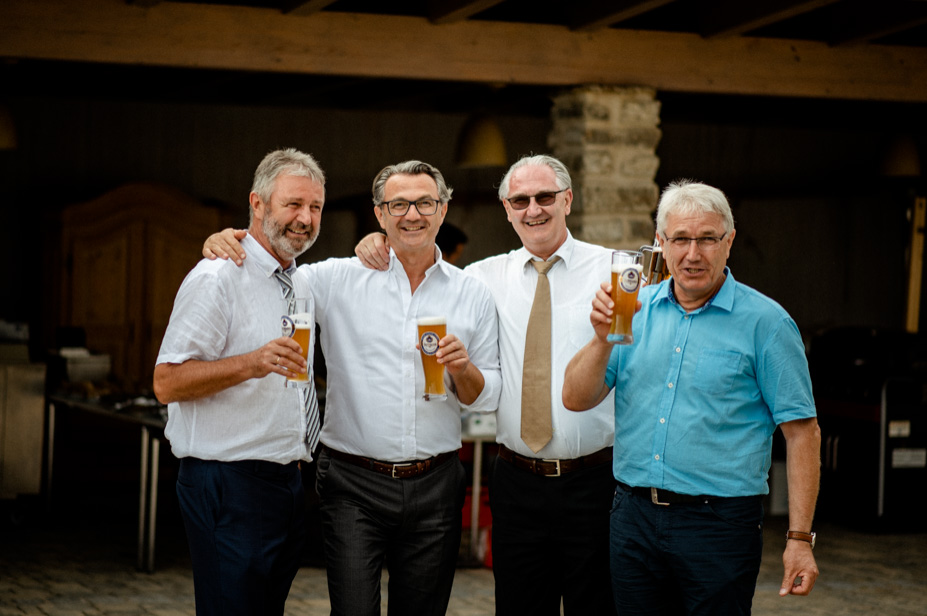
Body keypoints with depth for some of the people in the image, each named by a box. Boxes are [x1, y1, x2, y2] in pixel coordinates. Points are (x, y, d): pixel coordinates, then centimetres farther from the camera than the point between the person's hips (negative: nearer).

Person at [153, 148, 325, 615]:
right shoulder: (218, 277, -11)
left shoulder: (302, 286, 16)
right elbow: (167, 383, -18)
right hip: (229, 486, -9)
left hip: (288, 484, 9)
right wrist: (252, 363, -29)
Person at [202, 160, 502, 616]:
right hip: (355, 487, -2)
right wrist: (224, 242, -13)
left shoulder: (473, 295, 7)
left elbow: (486, 398, 9)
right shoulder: (340, 280, 1)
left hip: (434, 489, 2)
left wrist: (461, 368, -12)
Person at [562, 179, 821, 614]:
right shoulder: (636, 309, 8)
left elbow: (801, 432, -6)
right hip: (634, 517, 4)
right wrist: (603, 338, -14)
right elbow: (576, 399, 4)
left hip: (719, 524, -4)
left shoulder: (765, 322, -5)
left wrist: (800, 539, -11)